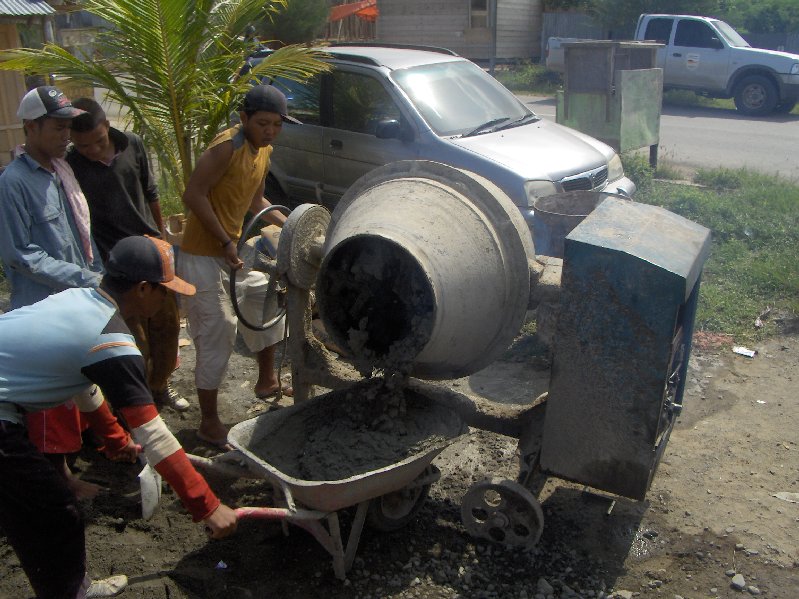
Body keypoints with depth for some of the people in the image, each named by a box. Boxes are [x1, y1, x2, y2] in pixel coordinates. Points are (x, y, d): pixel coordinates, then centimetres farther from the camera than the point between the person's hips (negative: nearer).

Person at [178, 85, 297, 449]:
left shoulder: (264, 151, 7)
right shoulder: (227, 146, -20)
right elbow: (193, 195, -24)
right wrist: (225, 242, -25)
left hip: (233, 249, 9)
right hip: (202, 256, -9)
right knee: (216, 336, -6)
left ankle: (266, 381, 41)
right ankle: (209, 424, 7)